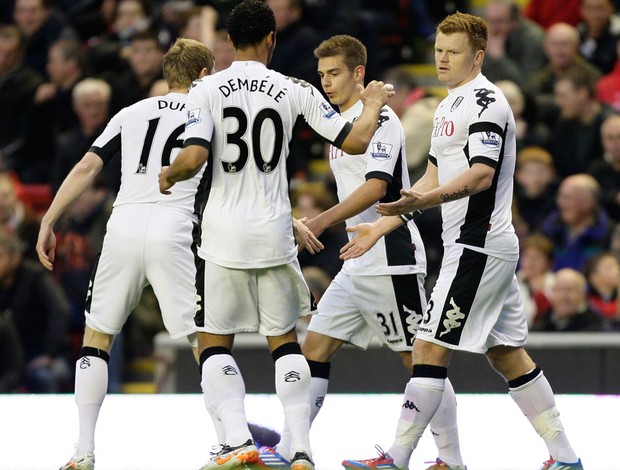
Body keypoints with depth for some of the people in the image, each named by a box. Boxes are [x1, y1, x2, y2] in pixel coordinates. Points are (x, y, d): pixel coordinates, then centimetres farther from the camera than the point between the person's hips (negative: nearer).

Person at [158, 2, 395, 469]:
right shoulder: (295, 91, 0)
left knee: (214, 343, 10)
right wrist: (374, 104, 21)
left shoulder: (207, 90, -4)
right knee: (284, 341, 14)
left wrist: (168, 176, 8)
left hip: (224, 234, -2)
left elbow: (194, 158, -15)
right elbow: (355, 142, 0)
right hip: (275, 233, 2)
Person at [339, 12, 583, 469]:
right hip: (492, 246, 10)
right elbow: (433, 179, 24)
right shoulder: (450, 105, 19)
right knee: (508, 355, 11)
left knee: (430, 348, -10)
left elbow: (481, 175, -24)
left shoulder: (485, 101, -13)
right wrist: (382, 226, 21)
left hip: (477, 247, -10)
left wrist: (424, 201, -37)